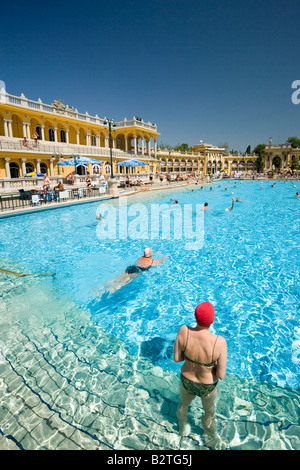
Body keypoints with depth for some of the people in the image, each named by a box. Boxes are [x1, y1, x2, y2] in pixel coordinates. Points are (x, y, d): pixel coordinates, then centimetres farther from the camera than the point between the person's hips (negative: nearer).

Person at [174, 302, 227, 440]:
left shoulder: (184, 331, -32)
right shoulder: (219, 342, -37)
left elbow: (176, 358, -18)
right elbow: (221, 375, -25)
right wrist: (215, 364, -5)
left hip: (187, 381, 2)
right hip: (208, 386, -2)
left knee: (183, 404, 37)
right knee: (209, 410, 35)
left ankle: (183, 428, 67)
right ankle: (208, 428, 67)